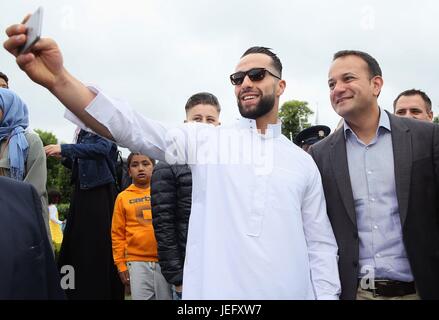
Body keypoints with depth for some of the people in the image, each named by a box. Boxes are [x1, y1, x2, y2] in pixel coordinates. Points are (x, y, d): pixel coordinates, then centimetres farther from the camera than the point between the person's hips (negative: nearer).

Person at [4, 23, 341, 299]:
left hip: (290, 292, 2)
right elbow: (134, 129, -14)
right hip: (213, 292, -1)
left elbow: (321, 244, 9)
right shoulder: (206, 139, 1)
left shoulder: (303, 163, 8)